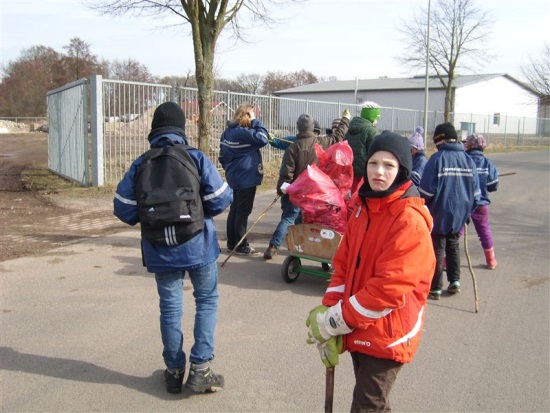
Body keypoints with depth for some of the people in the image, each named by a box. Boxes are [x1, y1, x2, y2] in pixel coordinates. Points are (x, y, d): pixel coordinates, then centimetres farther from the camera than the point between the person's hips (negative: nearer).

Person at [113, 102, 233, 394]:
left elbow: (123, 208, -5)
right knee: (206, 302, 14)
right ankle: (200, 369, 10)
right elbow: (220, 200, -12)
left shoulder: (140, 165, -4)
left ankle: (174, 371, 25)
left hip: (160, 251, 2)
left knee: (170, 307, 15)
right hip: (198, 245, -2)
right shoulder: (196, 158, -9)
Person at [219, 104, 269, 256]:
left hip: (234, 177, 9)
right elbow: (263, 139, -24)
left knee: (234, 210, 15)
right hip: (246, 178, -9)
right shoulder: (243, 132, -20)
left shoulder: (228, 132, 9)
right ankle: (241, 247, 4)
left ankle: (232, 243, 22)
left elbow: (222, 155, 14)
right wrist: (256, 122, -14)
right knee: (243, 212, -3)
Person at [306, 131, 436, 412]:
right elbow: (343, 263, 6)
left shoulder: (410, 220, -20)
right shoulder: (363, 208, 5)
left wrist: (336, 321, -19)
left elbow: (389, 287, -24)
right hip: (359, 331, 7)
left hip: (387, 335, -7)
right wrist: (328, 311, -6)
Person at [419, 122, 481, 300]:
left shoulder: (437, 159, -15)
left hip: (439, 214, -5)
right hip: (460, 214, 5)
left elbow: (426, 190, -15)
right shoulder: (468, 160, 1)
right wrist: (468, 211, 16)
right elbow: (476, 191, 5)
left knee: (438, 249, 6)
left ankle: (435, 288, 10)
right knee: (453, 245, 23)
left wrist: (425, 207, 3)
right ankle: (455, 281, 21)